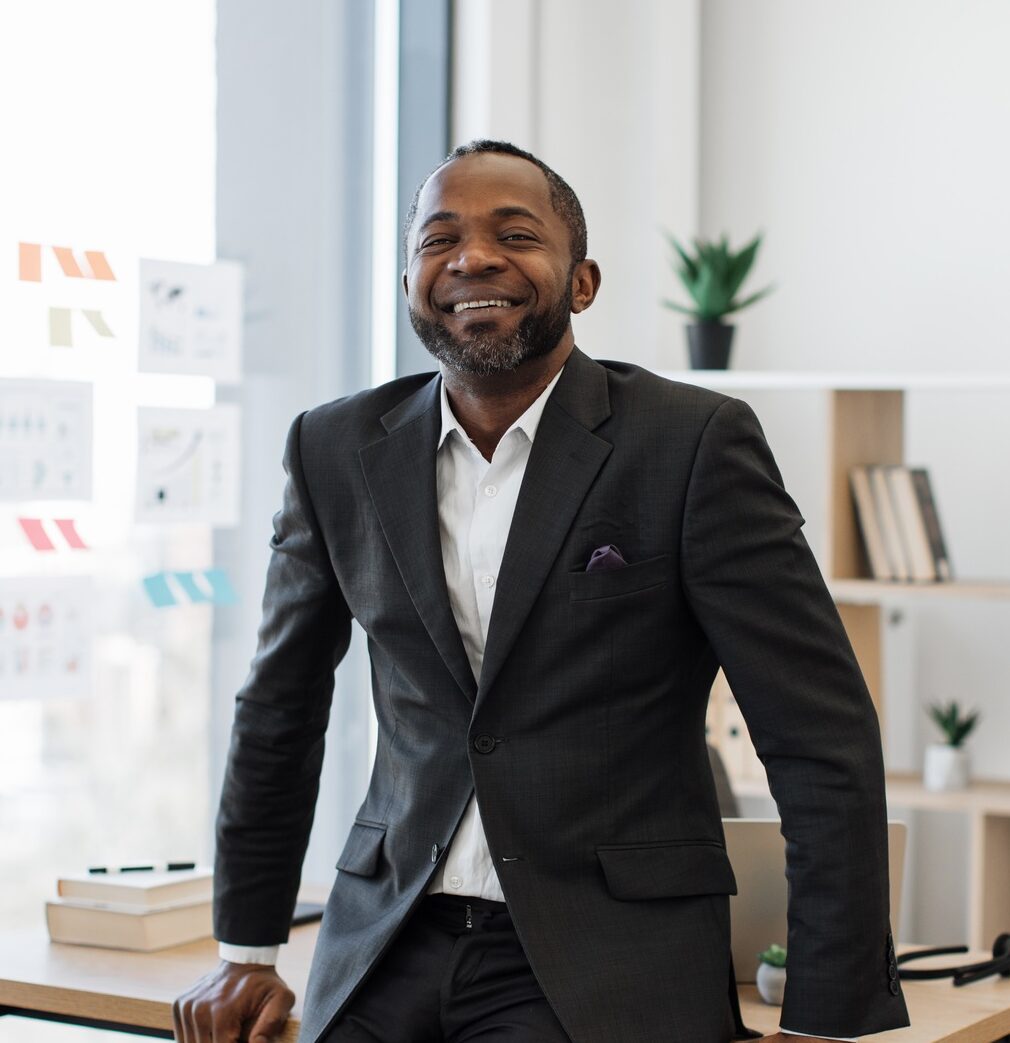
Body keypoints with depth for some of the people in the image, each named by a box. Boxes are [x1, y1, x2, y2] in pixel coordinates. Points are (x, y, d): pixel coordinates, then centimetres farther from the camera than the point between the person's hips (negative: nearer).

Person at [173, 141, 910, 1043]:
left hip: (605, 967, -3)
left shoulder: (694, 442, -6)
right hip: (390, 954, 4)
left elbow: (825, 741, -7)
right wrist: (247, 950, 20)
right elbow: (279, 706, 19)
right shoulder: (337, 450, 7)